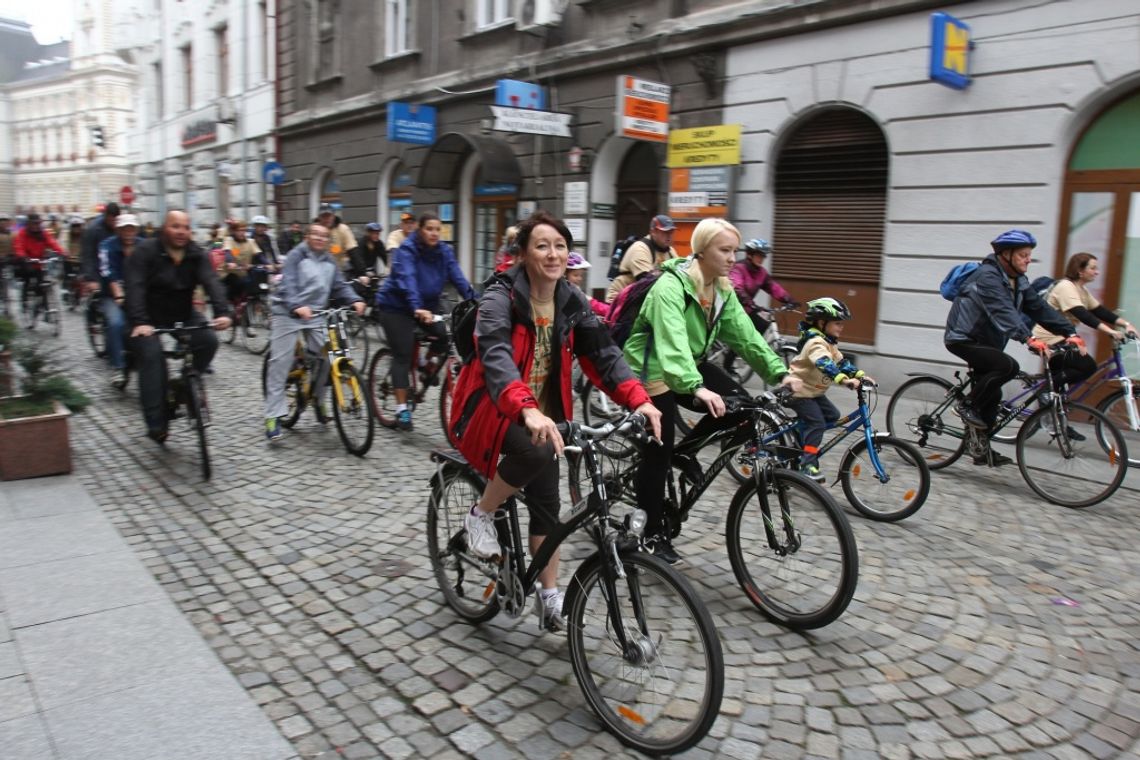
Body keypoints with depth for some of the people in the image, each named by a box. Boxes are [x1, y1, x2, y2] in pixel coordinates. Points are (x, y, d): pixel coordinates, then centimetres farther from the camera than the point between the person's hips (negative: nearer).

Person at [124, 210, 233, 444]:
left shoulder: (197, 254, -5)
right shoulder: (146, 251, -14)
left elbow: (211, 283, -19)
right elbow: (135, 288, -25)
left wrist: (223, 312, -37)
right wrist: (139, 322, -39)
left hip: (183, 314, 4)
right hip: (150, 317, -3)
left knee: (208, 341, -20)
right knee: (152, 354, -24)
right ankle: (156, 424, -22)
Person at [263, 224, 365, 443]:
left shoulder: (329, 262, 13)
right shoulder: (296, 255, -6)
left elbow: (340, 285, 5)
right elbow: (288, 284, -19)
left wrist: (355, 300, -14)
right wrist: (297, 306, -36)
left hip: (315, 314, 5)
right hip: (288, 313, -5)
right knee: (280, 363, -7)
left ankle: (317, 399, 17)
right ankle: (273, 417, -5)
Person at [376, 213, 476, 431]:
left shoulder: (444, 251, -4)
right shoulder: (407, 249, -19)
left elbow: (458, 278, -13)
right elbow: (407, 279, -34)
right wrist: (417, 308, -49)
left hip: (427, 305, 5)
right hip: (396, 306, -5)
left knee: (444, 334, -21)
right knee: (402, 355, -9)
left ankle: (429, 364, 12)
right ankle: (402, 409, -3)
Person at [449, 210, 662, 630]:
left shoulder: (572, 302, -2)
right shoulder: (500, 297, -20)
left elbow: (602, 353, -10)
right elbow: (496, 358, -37)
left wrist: (639, 400, -28)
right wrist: (527, 411, -55)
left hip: (543, 413, 6)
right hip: (493, 409, -6)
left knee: (546, 502, 5)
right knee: (536, 451, -33)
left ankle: (550, 594, 21)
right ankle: (481, 515, -7)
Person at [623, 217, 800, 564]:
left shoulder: (723, 290, -1)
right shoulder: (671, 285, -26)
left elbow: (746, 334, -6)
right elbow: (672, 342, -41)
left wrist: (779, 372, -18)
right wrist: (697, 388, -54)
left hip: (691, 364, 7)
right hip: (653, 370, -7)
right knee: (659, 450, -4)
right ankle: (653, 532, 11)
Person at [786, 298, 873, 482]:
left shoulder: (830, 343, 9)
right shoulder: (816, 342, -24)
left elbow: (841, 362, 7)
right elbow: (825, 364, -40)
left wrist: (861, 375, -6)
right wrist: (845, 380, -52)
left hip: (814, 391, 10)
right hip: (799, 390, -10)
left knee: (832, 415, 9)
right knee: (817, 423, -18)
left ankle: (803, 440, 19)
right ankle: (809, 464, -17)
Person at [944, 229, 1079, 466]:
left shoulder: (1018, 280, 7)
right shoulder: (988, 276, -21)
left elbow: (1040, 308, 2)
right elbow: (1004, 312, -34)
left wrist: (1069, 333, -9)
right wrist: (1028, 338, -45)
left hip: (985, 341, 9)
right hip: (964, 338, -9)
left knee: (991, 395, 9)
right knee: (1008, 366, -27)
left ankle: (983, 448, 18)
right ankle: (968, 405, -9)